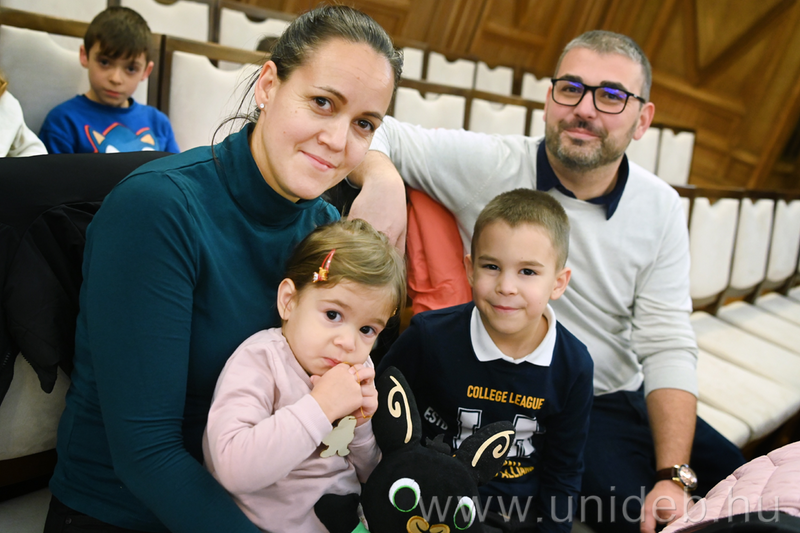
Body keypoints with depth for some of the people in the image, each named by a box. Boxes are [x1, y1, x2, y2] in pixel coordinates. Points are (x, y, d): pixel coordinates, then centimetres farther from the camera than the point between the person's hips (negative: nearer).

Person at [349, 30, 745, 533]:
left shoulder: (661, 208, -3)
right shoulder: (488, 165, -13)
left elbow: (668, 345, -6)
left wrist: (674, 476, -15)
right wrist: (382, 179, -36)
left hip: (629, 397, 5)